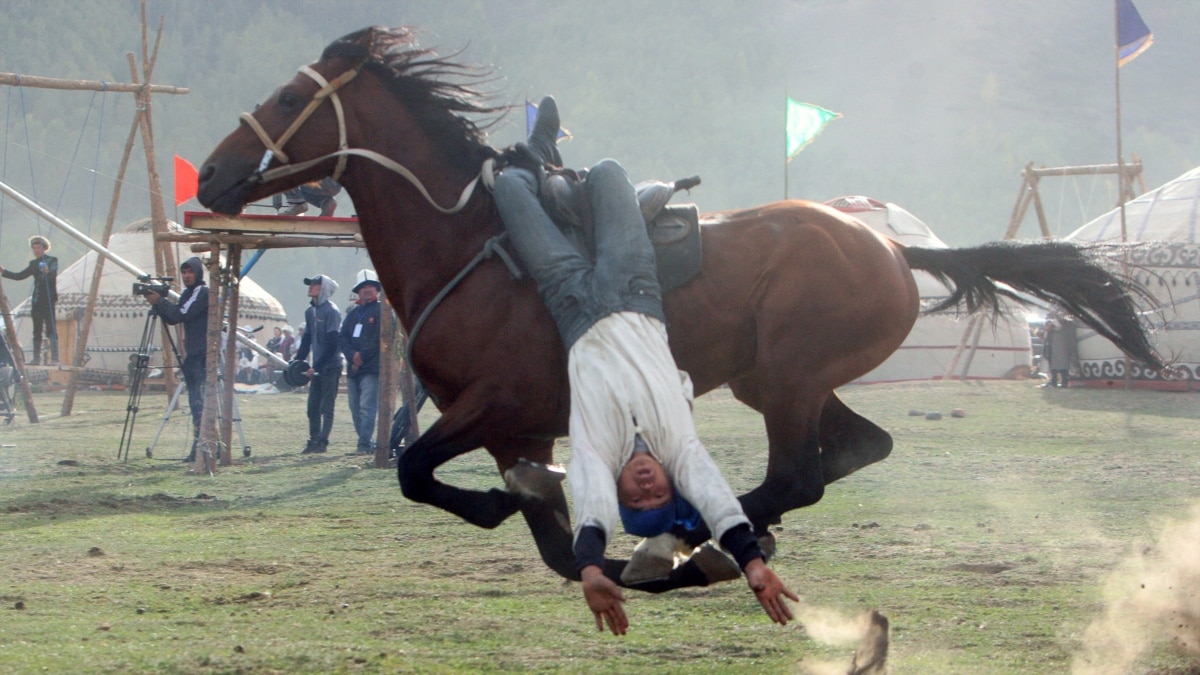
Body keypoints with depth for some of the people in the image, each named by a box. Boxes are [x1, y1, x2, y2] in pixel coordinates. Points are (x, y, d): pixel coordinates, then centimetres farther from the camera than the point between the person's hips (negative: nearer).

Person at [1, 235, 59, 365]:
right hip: (37, 301, 7)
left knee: (51, 330, -11)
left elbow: (54, 275, -20)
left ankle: (54, 358, -13)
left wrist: (48, 272, -43)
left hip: (49, 300, -7)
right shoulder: (34, 263, 16)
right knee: (37, 331, 8)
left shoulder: (52, 261, -2)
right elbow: (20, 276, 20)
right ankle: (36, 358, 12)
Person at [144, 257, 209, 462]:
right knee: (196, 402, 9)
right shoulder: (187, 293, 19)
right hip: (192, 355, 10)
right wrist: (157, 305, 3)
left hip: (204, 355, -10)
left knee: (200, 402, -14)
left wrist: (160, 301, -10)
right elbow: (171, 319, 18)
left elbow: (181, 315, -18)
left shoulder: (203, 293, -10)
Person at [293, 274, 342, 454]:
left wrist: (317, 366, -20)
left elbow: (332, 343, -17)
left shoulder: (331, 311, -12)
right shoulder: (310, 311, 13)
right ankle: (314, 441, 10)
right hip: (317, 367, 8)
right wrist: (297, 362, 10)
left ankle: (322, 442, -6)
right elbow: (307, 339, 19)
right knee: (312, 407, 7)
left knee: (326, 407, -6)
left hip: (330, 366, -8)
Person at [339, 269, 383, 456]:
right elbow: (342, 337, 10)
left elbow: (380, 339, -10)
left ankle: (364, 445, -19)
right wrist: (353, 355, -8)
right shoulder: (352, 313, 19)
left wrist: (362, 355, -11)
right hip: (353, 369, 7)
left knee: (367, 407, -14)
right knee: (355, 409, 7)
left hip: (372, 368, -7)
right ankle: (367, 443, 13)